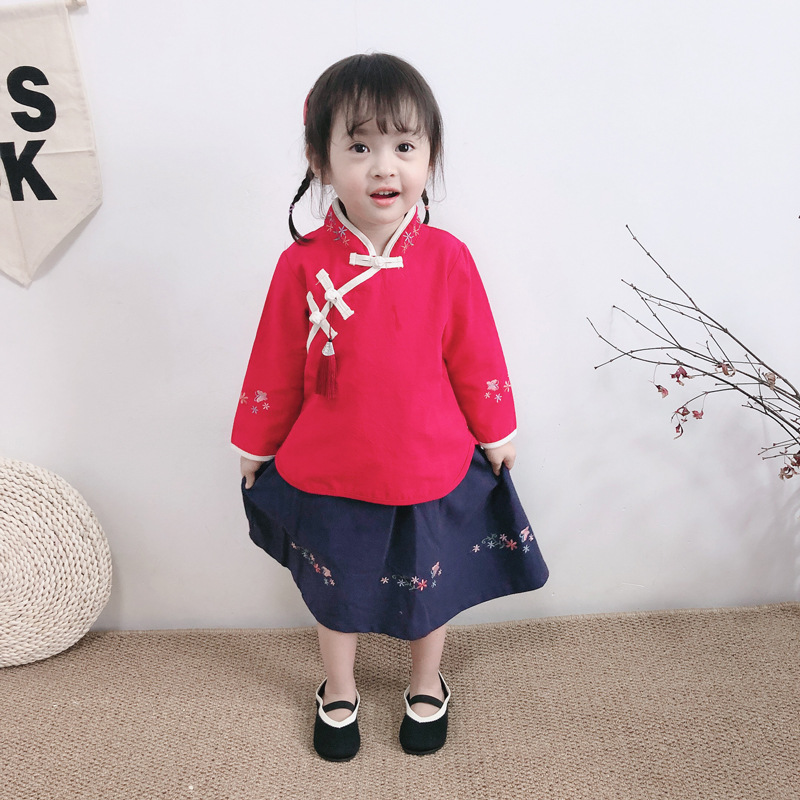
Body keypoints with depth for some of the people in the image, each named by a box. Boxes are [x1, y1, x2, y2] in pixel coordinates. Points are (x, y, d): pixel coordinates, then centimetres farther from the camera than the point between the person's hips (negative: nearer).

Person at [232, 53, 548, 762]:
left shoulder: (447, 259, -13)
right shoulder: (305, 264, -14)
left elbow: (477, 356, -3)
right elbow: (275, 366, -4)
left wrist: (496, 432, 7)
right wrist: (255, 443, 6)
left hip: (432, 469, 0)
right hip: (328, 472, 0)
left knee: (430, 589, 22)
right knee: (336, 592, 22)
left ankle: (427, 689, 53)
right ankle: (339, 695, 53)